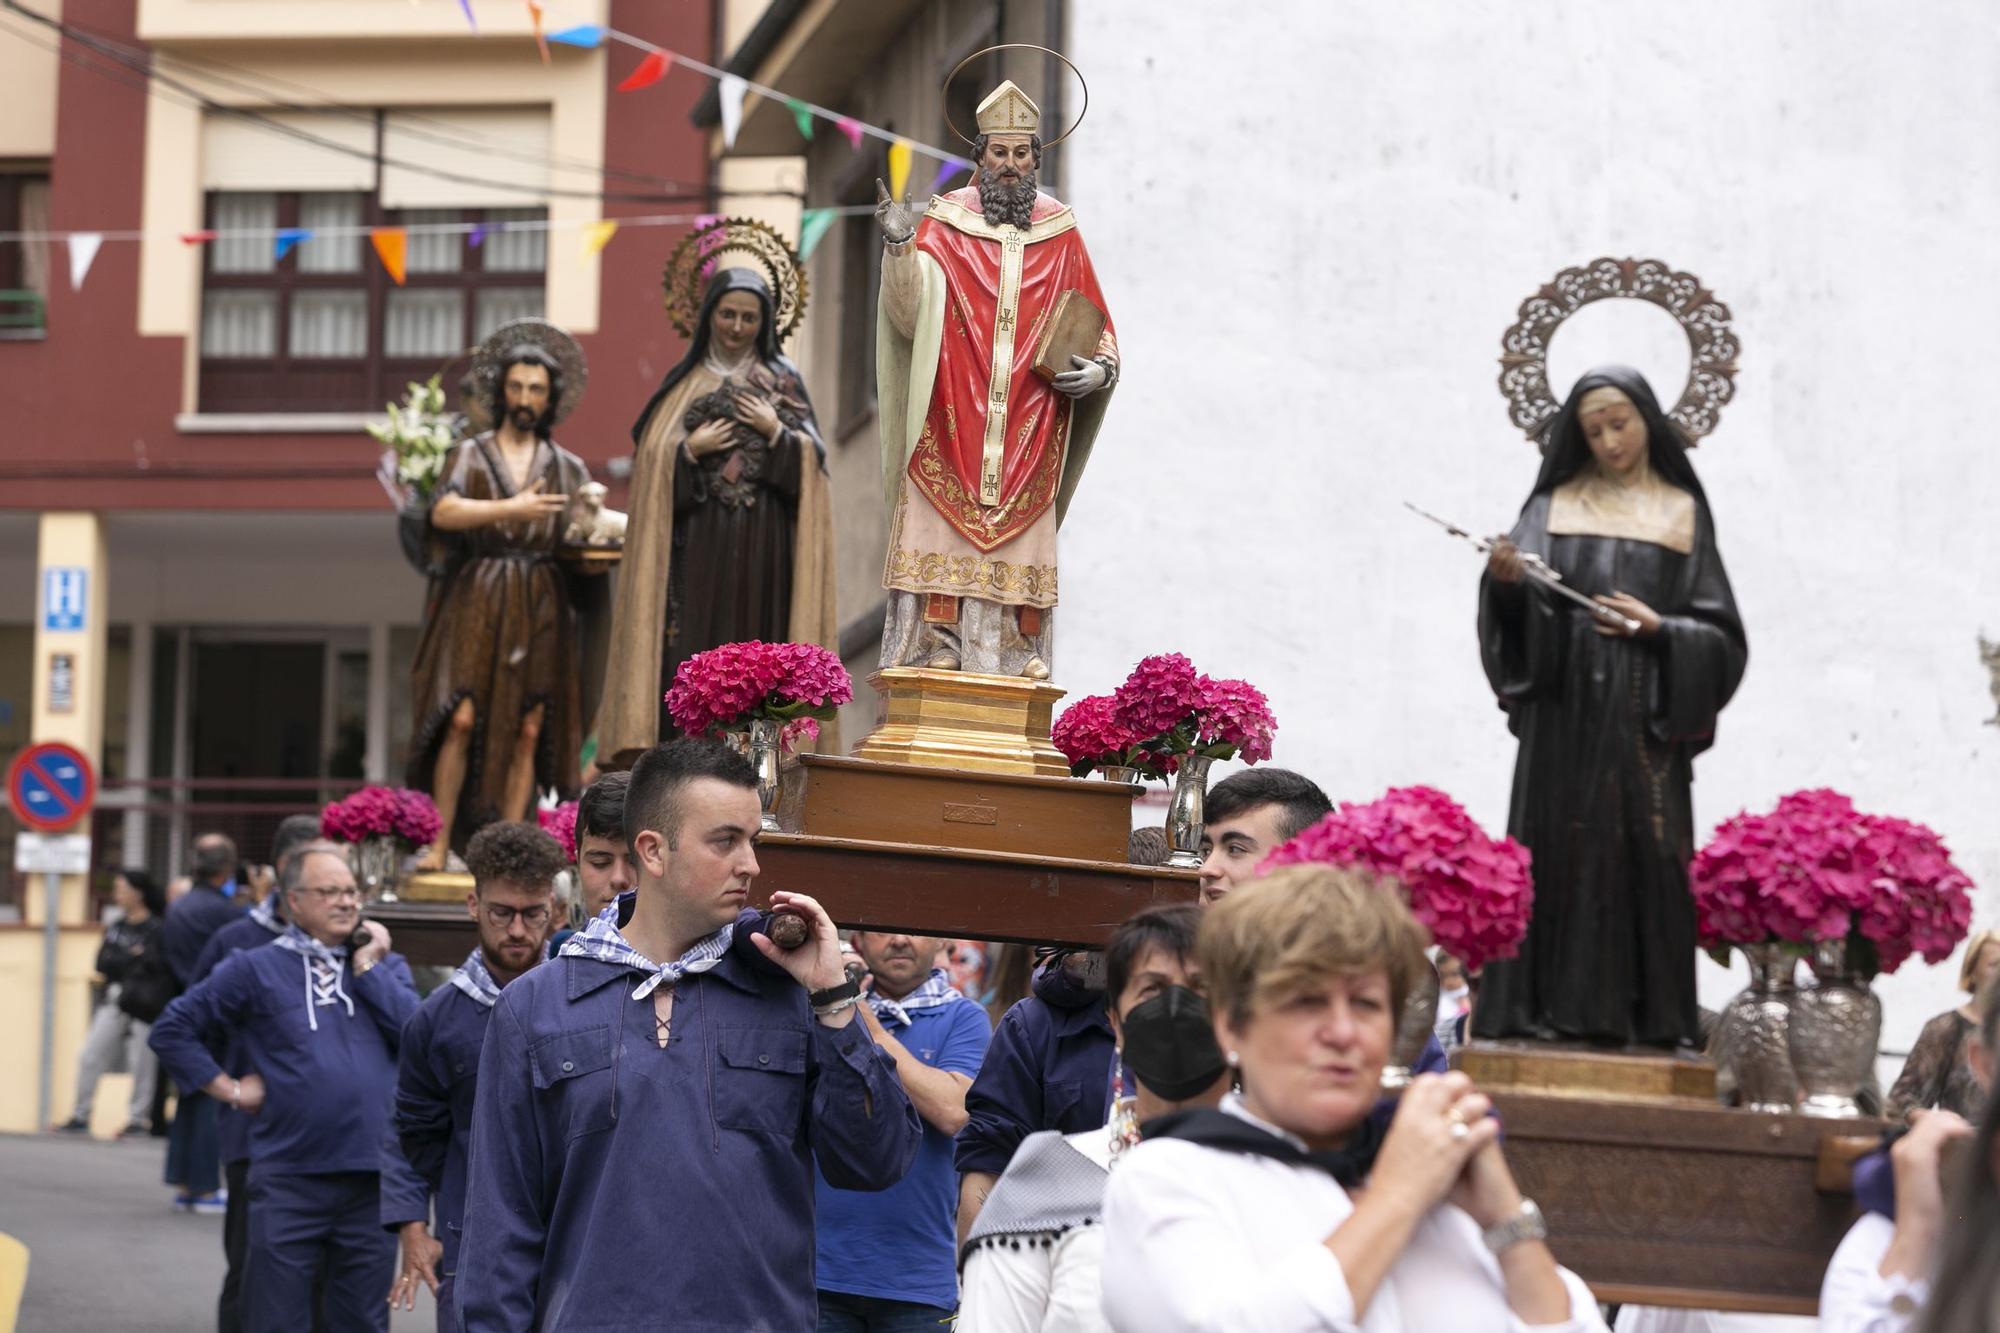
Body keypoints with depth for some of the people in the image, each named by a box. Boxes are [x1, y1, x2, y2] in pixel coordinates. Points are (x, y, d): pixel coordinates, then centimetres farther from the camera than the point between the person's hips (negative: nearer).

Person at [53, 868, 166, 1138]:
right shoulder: (116, 927, 13)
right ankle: (81, 1117, 9)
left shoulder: (155, 929, -8)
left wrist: (117, 962, -10)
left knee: (140, 1062, -2)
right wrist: (132, 958, -9)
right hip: (113, 999, 7)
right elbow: (102, 963, 6)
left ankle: (139, 1120, 8)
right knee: (89, 1056, 2)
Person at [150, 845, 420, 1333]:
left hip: (373, 1181, 3)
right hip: (288, 1179, -2)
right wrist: (230, 1090, -1)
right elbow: (172, 1030, 5)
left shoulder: (385, 966, 12)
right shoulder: (257, 970, 3)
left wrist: (367, 966, -3)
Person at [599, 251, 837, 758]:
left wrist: (776, 433, -10)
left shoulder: (784, 381, 9)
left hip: (763, 544, 0)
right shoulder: (685, 382, 10)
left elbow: (811, 462, 4)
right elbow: (650, 458, 5)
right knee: (693, 644, -6)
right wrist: (691, 449, -11)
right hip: (698, 541, 0)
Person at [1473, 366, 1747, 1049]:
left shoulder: (1683, 512, 10)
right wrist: (1507, 579, -19)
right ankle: (1556, 1004, -3)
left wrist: (1659, 628, -10)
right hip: (1566, 709, 0)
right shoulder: (1556, 505, 11)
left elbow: (1718, 633, 7)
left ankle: (1643, 1012, -3)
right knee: (1559, 850, -5)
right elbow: (1521, 611, 2)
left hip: (1646, 715, 0)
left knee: (1643, 854, -5)